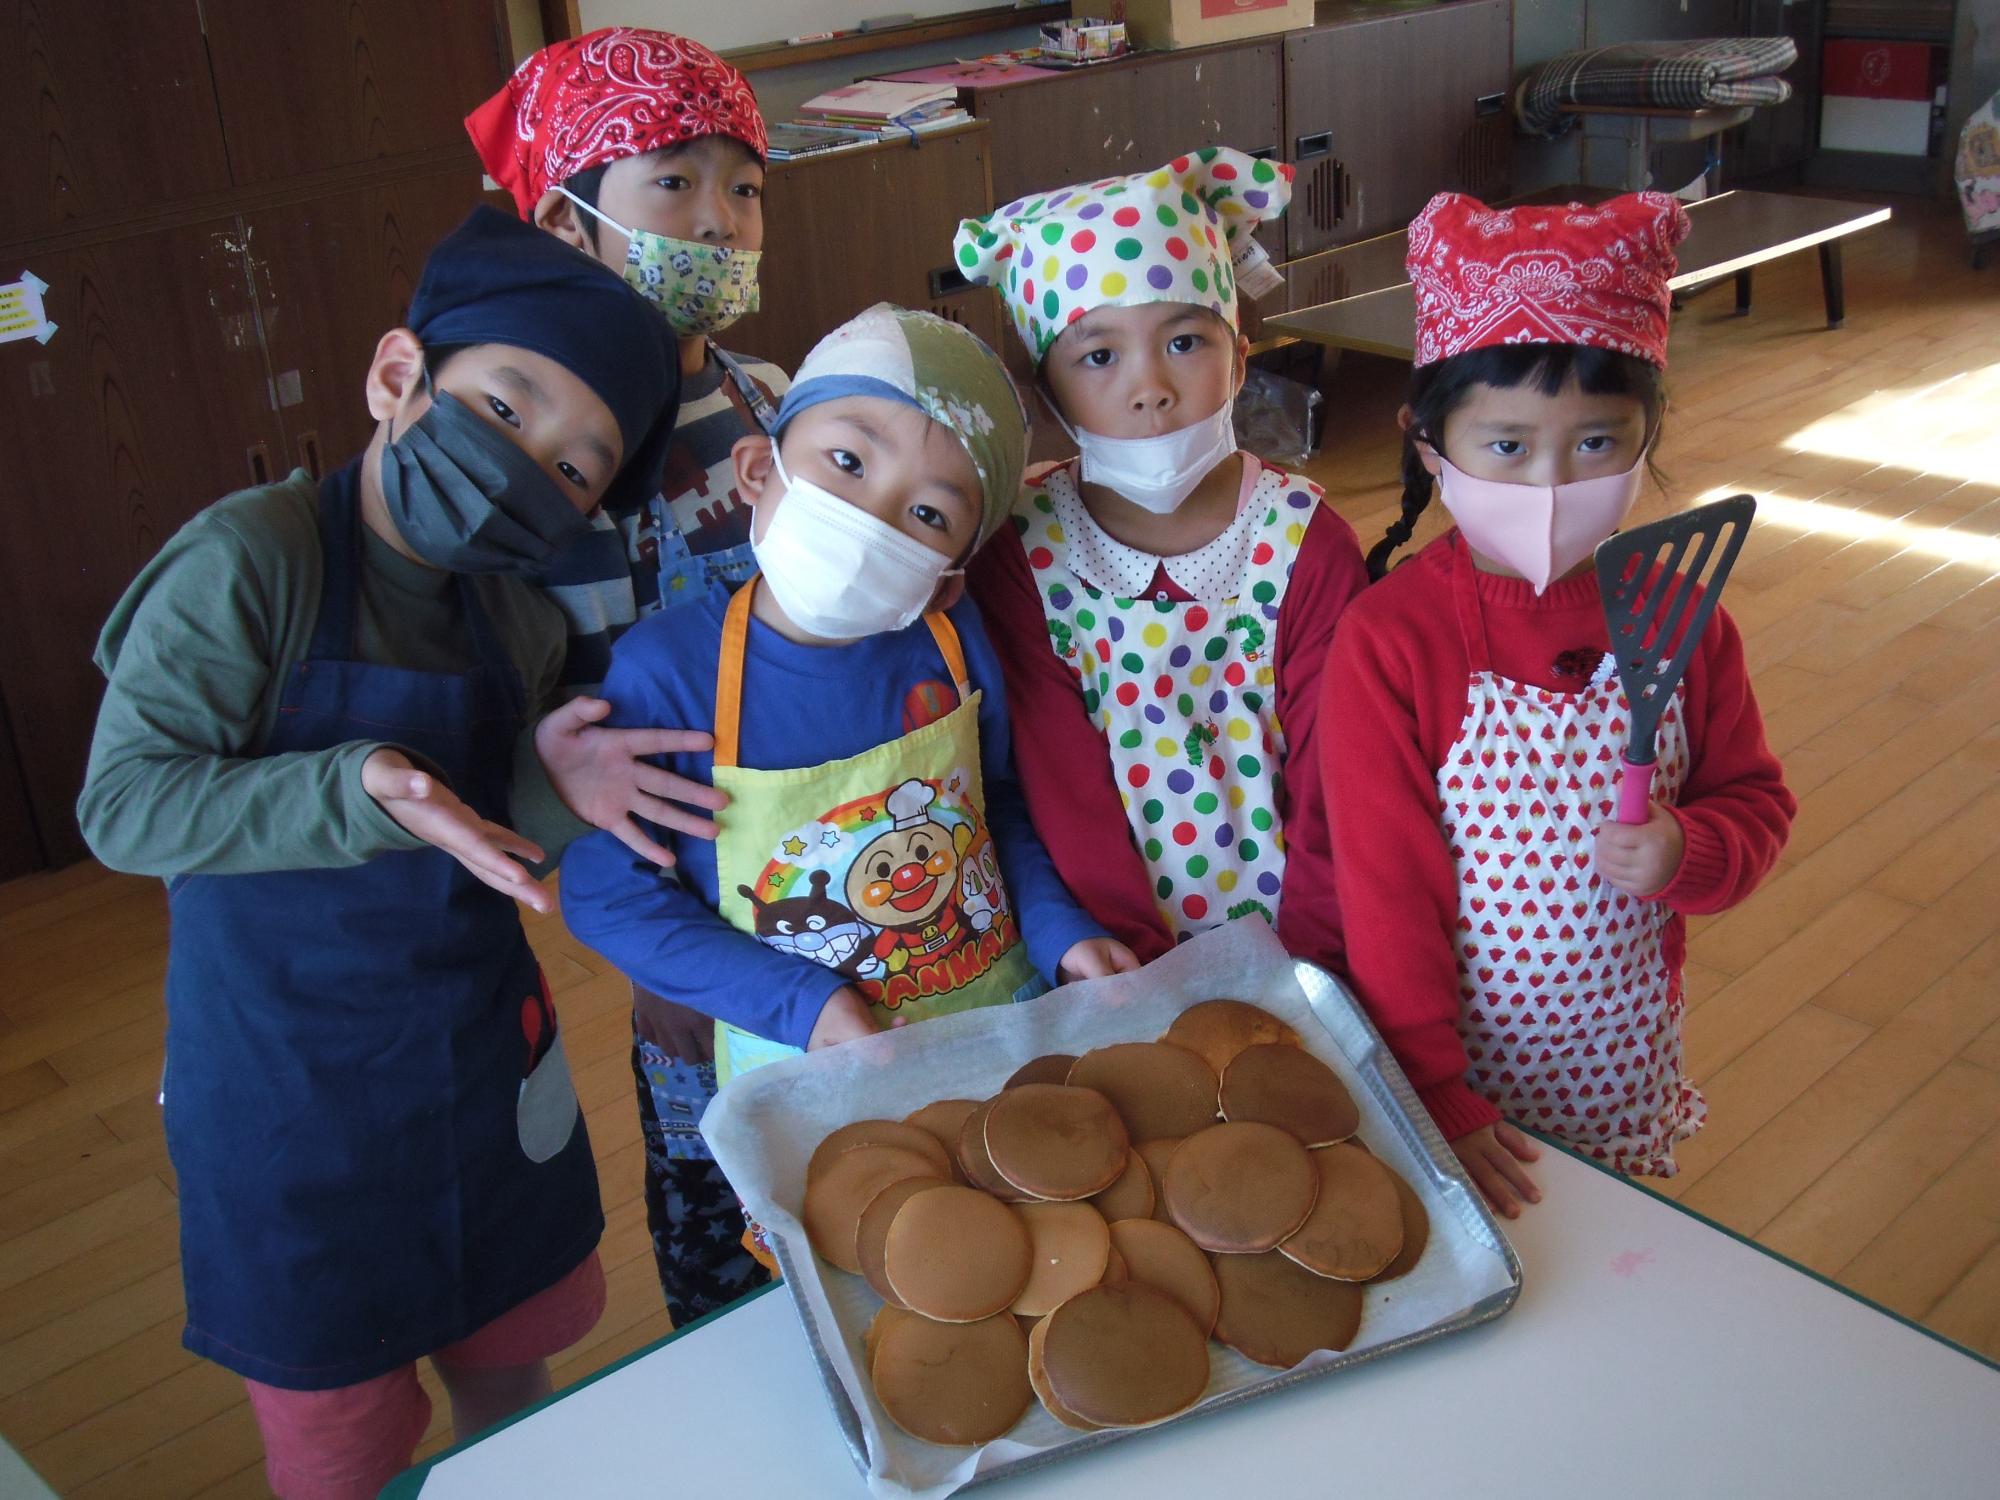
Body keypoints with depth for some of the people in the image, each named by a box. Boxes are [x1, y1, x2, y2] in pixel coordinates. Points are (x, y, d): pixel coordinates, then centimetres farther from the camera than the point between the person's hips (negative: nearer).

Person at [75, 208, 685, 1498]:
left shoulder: (520, 621, -2)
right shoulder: (245, 563, -21)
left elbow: (485, 845, 4)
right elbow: (123, 807, -23)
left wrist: (544, 789, -19)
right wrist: (359, 791, -36)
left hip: (481, 1050, 6)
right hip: (288, 1087, -5)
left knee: (511, 1374, 23)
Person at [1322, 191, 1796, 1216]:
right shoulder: (1387, 641, -20)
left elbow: (1754, 800, 5)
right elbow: (1382, 883, -17)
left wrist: (1689, 852, -19)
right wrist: (1437, 1100, -17)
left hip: (1624, 1060, 4)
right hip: (1457, 1057, -3)